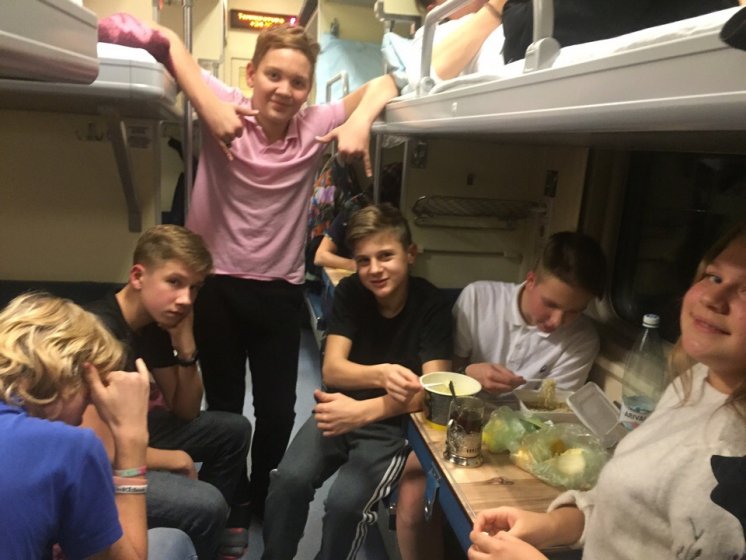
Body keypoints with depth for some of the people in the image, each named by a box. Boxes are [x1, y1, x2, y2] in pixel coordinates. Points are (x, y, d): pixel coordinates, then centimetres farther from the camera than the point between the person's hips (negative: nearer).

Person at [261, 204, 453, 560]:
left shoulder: (430, 304, -14)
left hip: (393, 424, -2)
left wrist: (364, 411, -36)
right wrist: (382, 374, -35)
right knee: (289, 478, -21)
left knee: (345, 502, -25)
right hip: (342, 409, 3)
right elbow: (332, 370, -13)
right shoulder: (349, 292, -6)